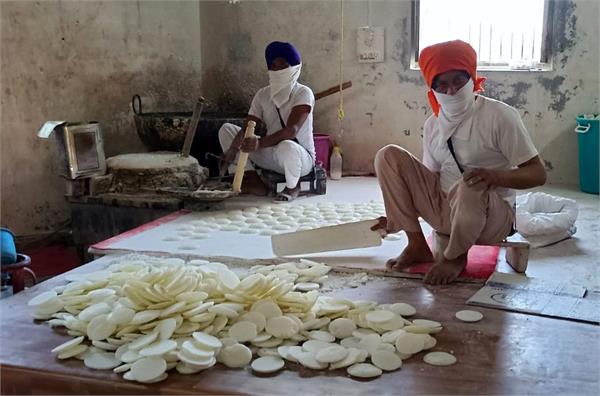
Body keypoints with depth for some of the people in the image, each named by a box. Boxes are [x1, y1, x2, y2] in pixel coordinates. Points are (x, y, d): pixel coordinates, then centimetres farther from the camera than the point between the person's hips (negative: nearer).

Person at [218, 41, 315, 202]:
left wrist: (260, 143, -43)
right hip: (271, 155, 6)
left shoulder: (303, 93, -13)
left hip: (301, 157, -6)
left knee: (286, 146, -42)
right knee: (226, 129, -2)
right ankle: (254, 182, -8)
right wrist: (233, 148, -27)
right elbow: (247, 129, -5)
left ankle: (293, 187, -8)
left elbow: (292, 130, -28)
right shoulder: (263, 94, 4)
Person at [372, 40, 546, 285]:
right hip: (444, 208, 5)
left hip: (492, 216, -5)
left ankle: (456, 256, -8)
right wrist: (398, 215, 3)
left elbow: (538, 174, -15)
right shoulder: (433, 125, 5)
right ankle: (417, 244, -4)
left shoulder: (499, 115, -13)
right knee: (388, 156, -8)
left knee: (471, 185, -41)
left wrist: (495, 176, -34)